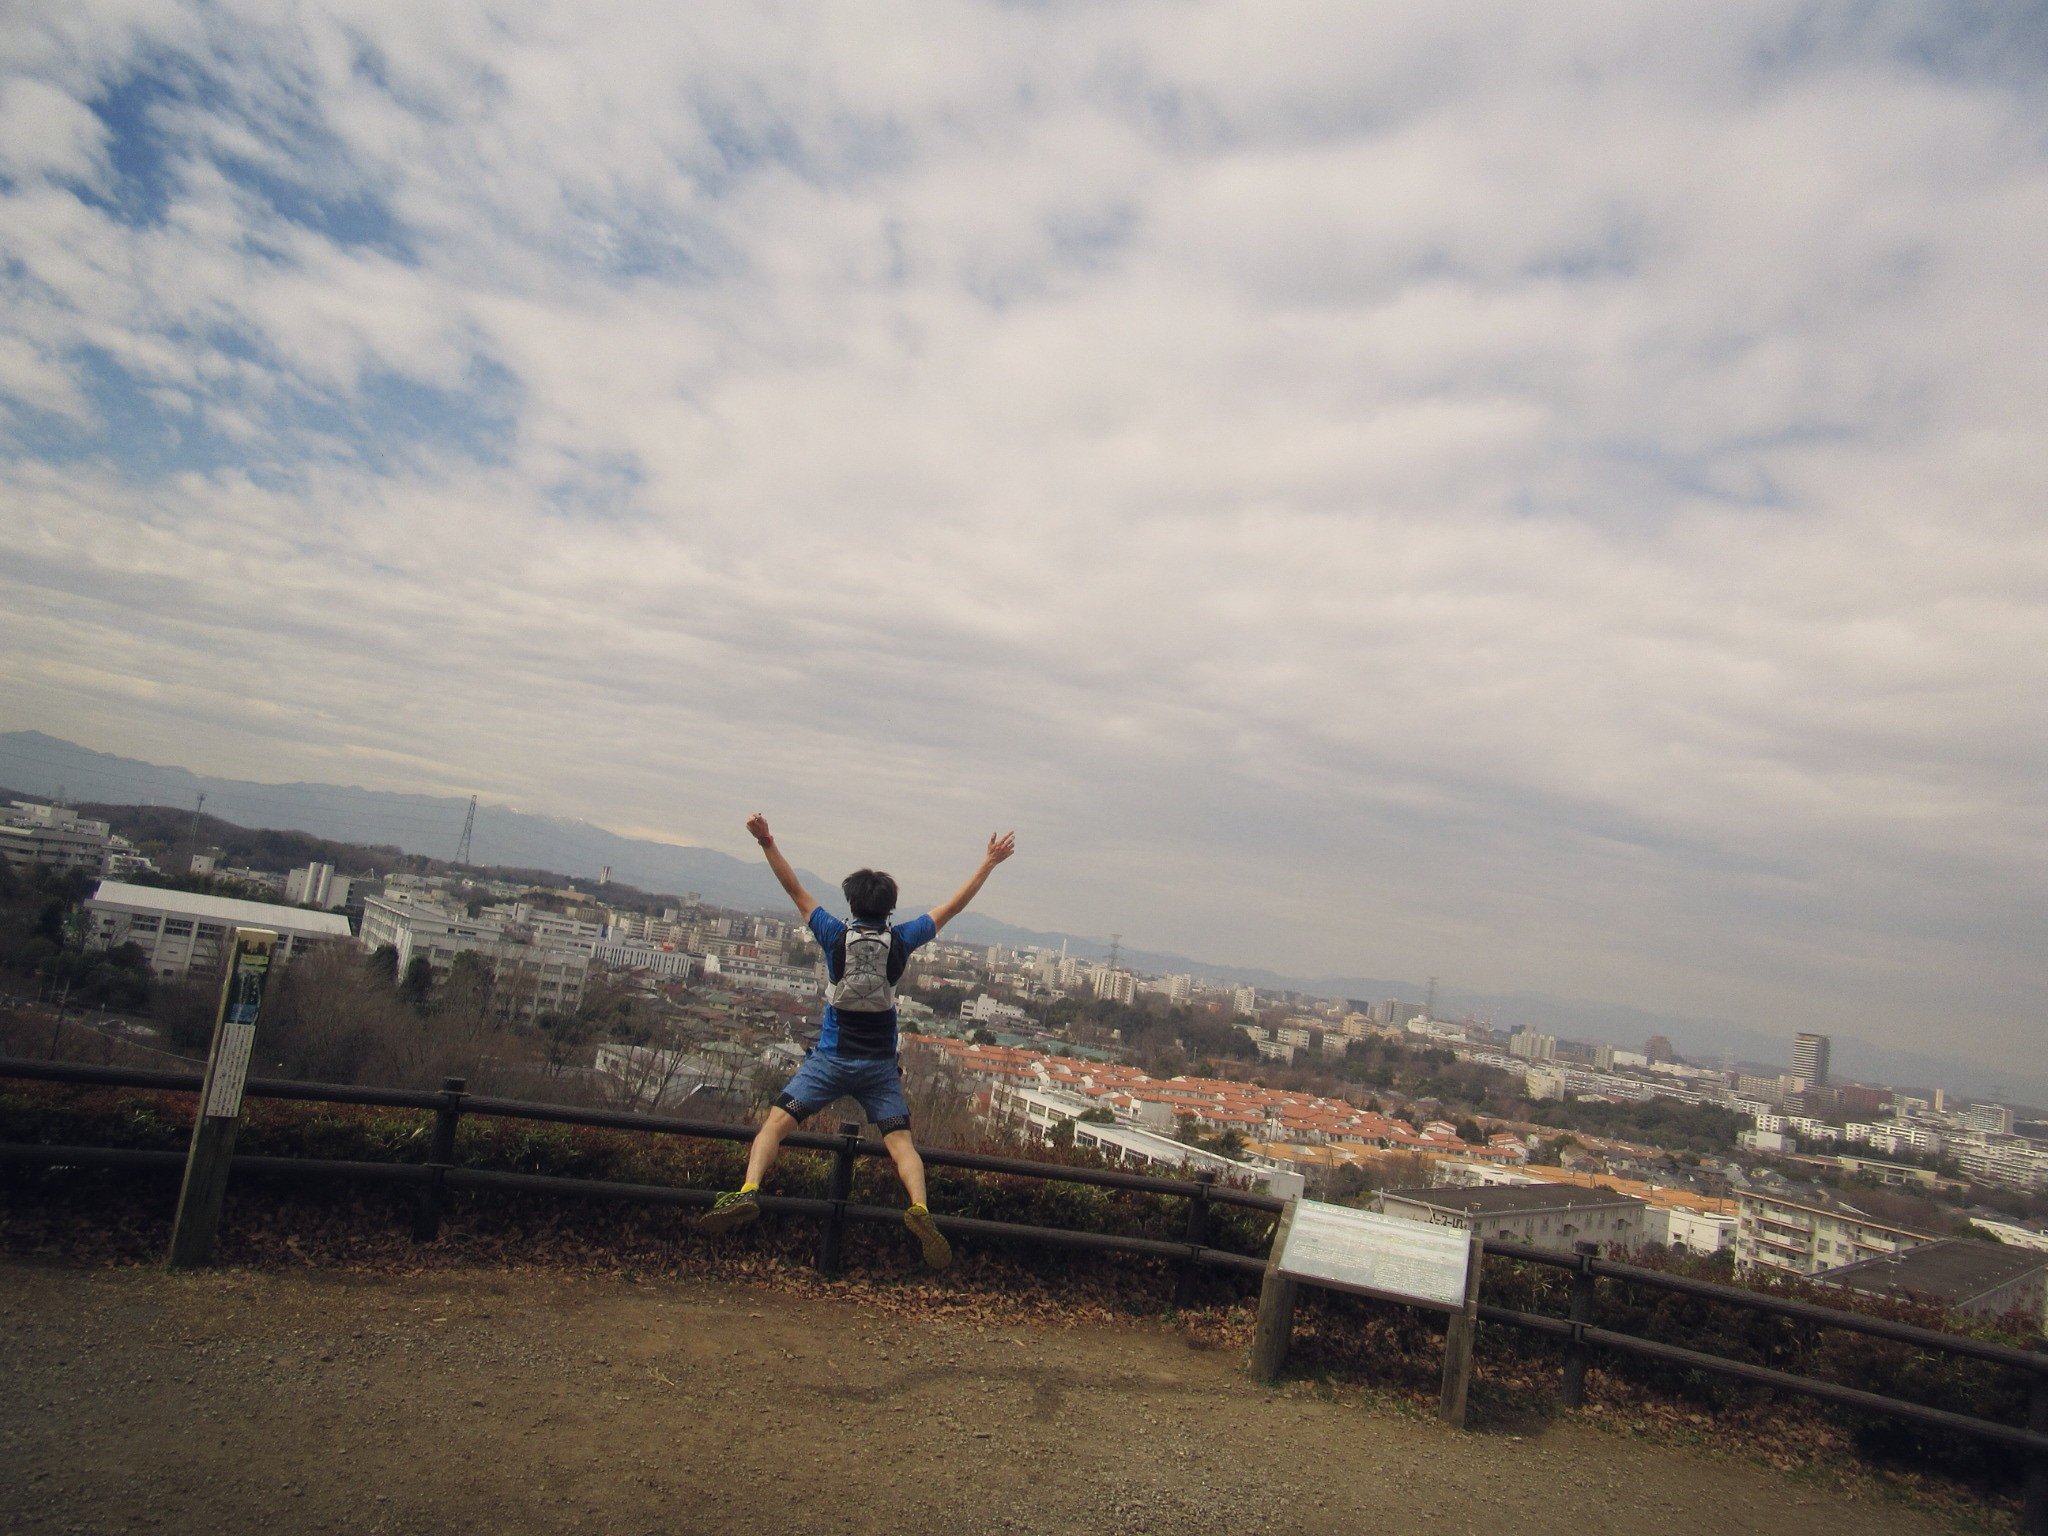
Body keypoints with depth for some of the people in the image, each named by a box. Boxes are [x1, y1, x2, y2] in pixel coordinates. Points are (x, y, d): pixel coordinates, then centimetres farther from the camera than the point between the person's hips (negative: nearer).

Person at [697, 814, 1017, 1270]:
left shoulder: (835, 935, -3)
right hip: (880, 1066, 1)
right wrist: (989, 863, 15)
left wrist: (767, 843, 4)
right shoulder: (901, 940, 0)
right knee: (901, 1142, 0)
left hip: (830, 1059, -1)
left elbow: (796, 890, 1)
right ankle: (920, 1207, -23)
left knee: (776, 1124, -1)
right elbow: (953, 906, 7)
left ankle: (748, 1191, -22)